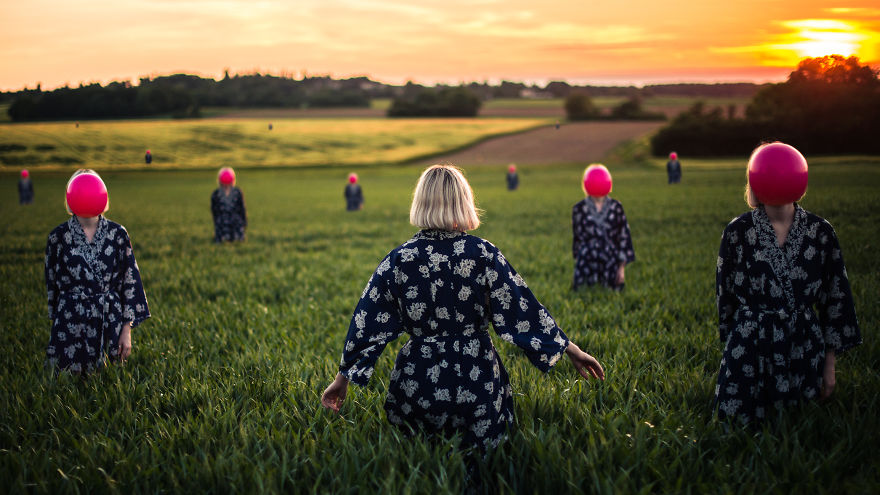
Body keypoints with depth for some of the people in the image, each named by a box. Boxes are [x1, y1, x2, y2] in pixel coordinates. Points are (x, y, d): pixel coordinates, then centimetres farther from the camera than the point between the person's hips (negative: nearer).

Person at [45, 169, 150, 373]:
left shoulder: (117, 233, 1)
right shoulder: (59, 236, 0)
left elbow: (130, 281, 2)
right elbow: (51, 284, 8)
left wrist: (127, 329, -2)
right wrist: (55, 320, 10)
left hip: (111, 321, 1)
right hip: (71, 325, 0)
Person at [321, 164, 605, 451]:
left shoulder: (398, 260, -3)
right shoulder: (483, 254, -6)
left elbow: (367, 325, 4)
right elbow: (522, 311, -2)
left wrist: (343, 378, 14)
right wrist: (571, 350, 9)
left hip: (418, 387, 1)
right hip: (477, 382, -1)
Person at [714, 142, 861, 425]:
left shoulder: (820, 232, -1)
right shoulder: (738, 232, -5)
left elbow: (836, 298, 4)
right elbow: (725, 295, 4)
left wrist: (830, 365, 4)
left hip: (804, 349, 2)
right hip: (751, 352, -1)